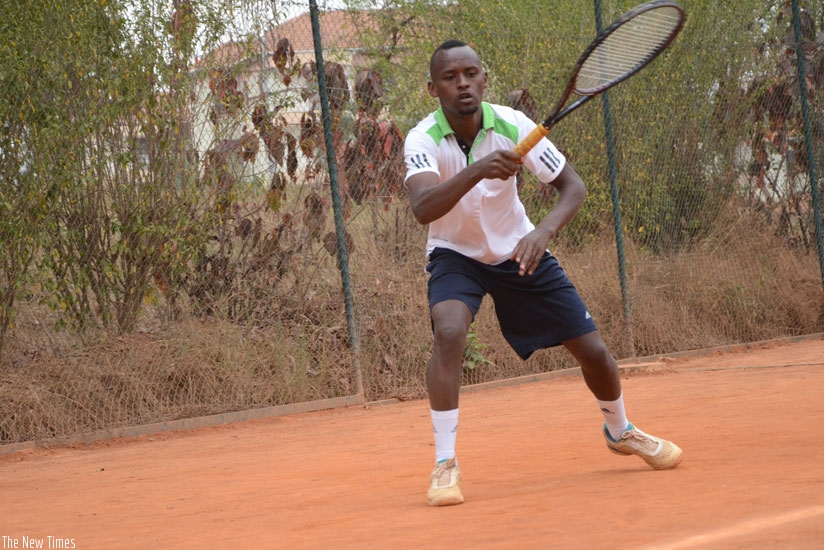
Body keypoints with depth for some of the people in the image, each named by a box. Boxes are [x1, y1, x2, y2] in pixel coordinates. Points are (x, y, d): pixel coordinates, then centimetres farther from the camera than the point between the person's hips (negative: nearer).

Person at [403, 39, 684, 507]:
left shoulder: (512, 126, -19)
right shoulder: (423, 140, -24)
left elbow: (573, 186, -15)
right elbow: (423, 209, -43)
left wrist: (545, 231, -35)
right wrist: (475, 170, -59)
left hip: (519, 252, 2)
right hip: (456, 255, -2)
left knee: (594, 351, 1)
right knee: (449, 331, -33)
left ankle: (621, 432, 34)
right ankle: (446, 464, -24)